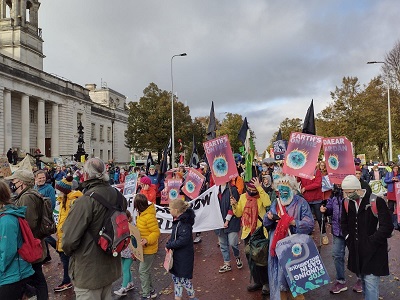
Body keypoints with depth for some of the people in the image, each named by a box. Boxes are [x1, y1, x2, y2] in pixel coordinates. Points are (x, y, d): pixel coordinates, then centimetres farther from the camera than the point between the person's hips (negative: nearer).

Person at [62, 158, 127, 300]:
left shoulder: (86, 201, -24)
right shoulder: (117, 196, -2)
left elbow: (69, 239, -24)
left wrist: (68, 251, -3)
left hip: (88, 273, -7)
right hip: (110, 267, 7)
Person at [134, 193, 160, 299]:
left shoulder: (149, 216, -25)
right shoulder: (141, 214, 4)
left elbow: (156, 232, -23)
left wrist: (147, 240, -34)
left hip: (149, 249, -9)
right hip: (143, 248, 9)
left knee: (143, 271, -1)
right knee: (146, 271, 19)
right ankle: (151, 291, 33)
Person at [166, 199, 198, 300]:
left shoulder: (184, 223, -25)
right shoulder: (178, 220, 3)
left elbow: (183, 240, -29)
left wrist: (169, 245, -20)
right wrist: (168, 243, -1)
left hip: (184, 256, -9)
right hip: (177, 255, 9)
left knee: (184, 278, 6)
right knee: (176, 276, 18)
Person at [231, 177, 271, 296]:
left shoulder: (261, 196, -8)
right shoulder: (243, 197, 4)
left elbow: (267, 203, -32)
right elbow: (238, 214, 7)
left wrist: (259, 188, -30)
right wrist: (234, 205, -12)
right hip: (248, 232, 5)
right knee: (251, 258, 14)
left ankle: (266, 282, 18)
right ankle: (257, 281, 29)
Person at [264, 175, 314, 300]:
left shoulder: (301, 203, -5)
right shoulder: (276, 203, 11)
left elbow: (309, 224, -12)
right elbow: (266, 223, 12)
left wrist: (294, 222, -24)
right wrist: (269, 217, -9)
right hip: (278, 245, 5)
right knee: (279, 271, 9)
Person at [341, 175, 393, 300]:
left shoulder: (376, 201, -14)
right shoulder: (348, 203, 2)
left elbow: (387, 227, -14)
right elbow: (344, 223, 17)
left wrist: (370, 241, -14)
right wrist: (349, 239, 5)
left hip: (373, 252, -5)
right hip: (357, 251, 5)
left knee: (370, 283, -7)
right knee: (363, 281, 17)